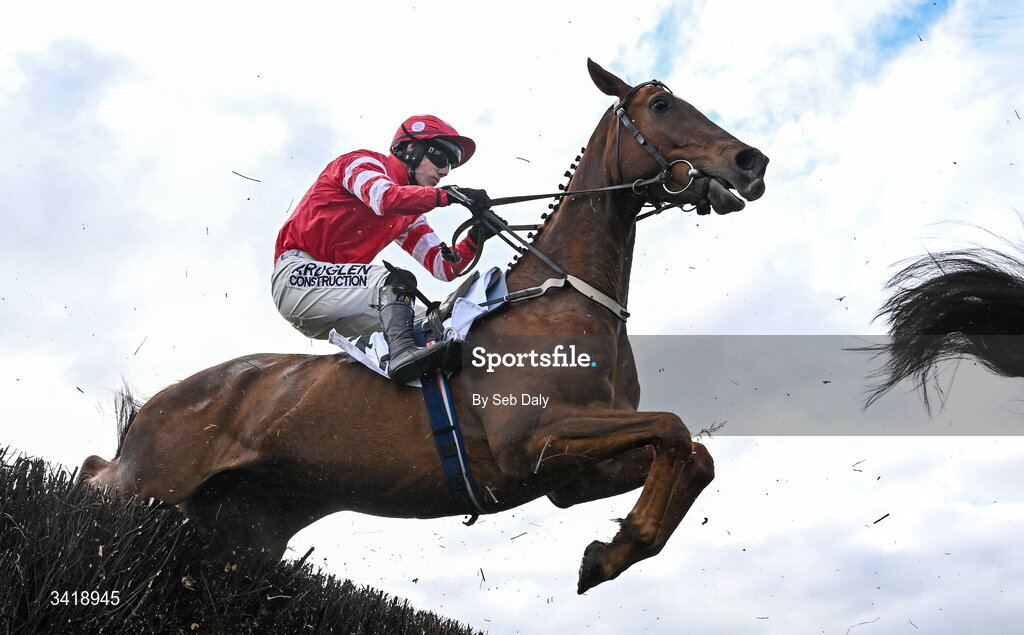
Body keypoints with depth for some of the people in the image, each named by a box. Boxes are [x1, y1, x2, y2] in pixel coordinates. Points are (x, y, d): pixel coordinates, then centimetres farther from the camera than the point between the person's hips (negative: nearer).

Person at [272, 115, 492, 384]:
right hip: (298, 273, -8)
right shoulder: (364, 162, 0)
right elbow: (385, 198, -25)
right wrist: (449, 194, -28)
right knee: (396, 279, -29)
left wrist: (475, 238, -7)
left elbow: (443, 267, 9)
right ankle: (403, 351, -48)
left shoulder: (410, 215, 20)